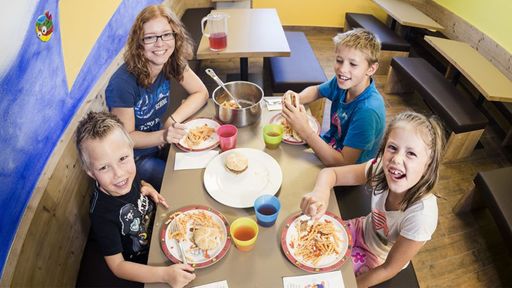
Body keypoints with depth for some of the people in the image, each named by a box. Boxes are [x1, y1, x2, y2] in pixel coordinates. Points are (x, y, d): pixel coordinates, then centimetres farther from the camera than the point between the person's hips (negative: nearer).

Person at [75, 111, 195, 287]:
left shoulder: (126, 172, -21)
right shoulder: (101, 213, -36)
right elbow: (117, 266, -26)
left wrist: (146, 187, -16)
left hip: (155, 230, 5)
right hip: (138, 262, -5)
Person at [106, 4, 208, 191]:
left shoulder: (172, 62, -13)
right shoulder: (123, 83, -29)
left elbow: (201, 93, -7)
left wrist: (172, 121, -19)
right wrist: (163, 136, -36)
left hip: (160, 142, 6)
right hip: (133, 158, -5)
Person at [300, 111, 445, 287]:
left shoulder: (421, 215, -38)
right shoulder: (381, 168, -28)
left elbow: (389, 269, -24)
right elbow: (329, 173, -20)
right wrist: (320, 193, -43)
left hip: (378, 261, -3)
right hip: (364, 229, 3)